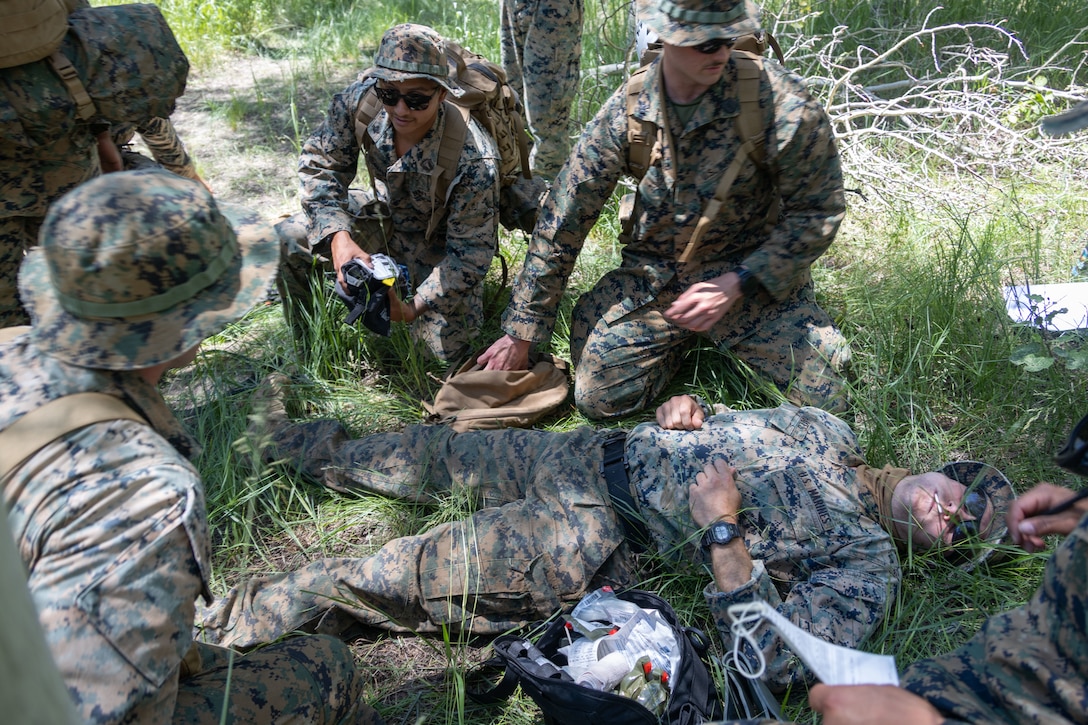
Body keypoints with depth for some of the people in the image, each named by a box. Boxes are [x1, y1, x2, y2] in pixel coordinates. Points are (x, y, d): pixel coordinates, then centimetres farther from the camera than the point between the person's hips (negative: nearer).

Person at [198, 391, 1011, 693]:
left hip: (599, 539, -5)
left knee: (394, 577, -8)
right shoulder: (828, 427, 10)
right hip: (600, 455, 6)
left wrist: (721, 529, -28)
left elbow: (774, 660, -22)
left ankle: (232, 621, 9)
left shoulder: (867, 566, -8)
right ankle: (323, 449, 41)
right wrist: (681, 412, -3)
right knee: (441, 453, 14)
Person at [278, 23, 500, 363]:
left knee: (444, 350, -14)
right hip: (385, 214, 4)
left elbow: (471, 251, -28)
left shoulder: (473, 161, -38)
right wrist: (338, 237, -30)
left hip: (442, 243, -4)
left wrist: (413, 309, -37)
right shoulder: (361, 99, -26)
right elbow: (321, 162, -12)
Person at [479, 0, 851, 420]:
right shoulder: (627, 110, -10)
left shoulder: (778, 101, -19)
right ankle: (685, 336, 19)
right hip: (651, 275, 2)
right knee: (599, 398, -10)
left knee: (823, 400, -12)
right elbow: (561, 220, -4)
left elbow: (818, 210, -9)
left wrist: (737, 285, -20)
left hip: (751, 273, -1)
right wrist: (521, 333, -2)